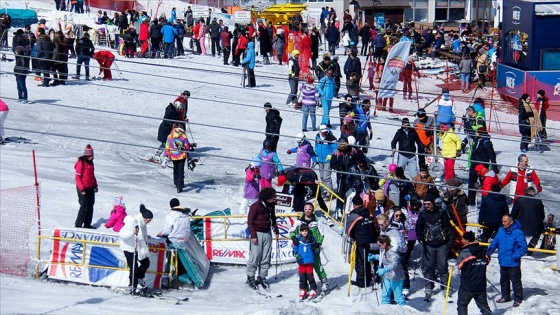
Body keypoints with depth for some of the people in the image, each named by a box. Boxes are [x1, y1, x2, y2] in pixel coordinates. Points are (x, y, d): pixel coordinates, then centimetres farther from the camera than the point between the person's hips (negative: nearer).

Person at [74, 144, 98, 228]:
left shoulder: (90, 162, 13)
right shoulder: (81, 162, -12)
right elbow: (77, 177, -15)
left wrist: (95, 185, 17)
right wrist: (81, 189, -18)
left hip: (90, 188, 8)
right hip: (83, 189, -8)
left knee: (90, 206, 10)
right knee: (84, 207, -9)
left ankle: (87, 224, 17)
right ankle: (78, 225, -2)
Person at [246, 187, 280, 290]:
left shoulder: (270, 205, 7)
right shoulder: (255, 206, -12)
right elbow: (250, 221, -10)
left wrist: (276, 230, 19)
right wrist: (253, 235, -13)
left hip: (267, 233, 6)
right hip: (257, 233, -6)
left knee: (266, 257, 5)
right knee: (255, 256, -6)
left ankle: (262, 277, 14)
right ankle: (250, 277, 4)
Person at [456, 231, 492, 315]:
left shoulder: (464, 252, -18)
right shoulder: (483, 251, 1)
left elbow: (459, 266, -11)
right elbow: (487, 261, 15)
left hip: (467, 286, -5)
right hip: (481, 286, 5)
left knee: (462, 305, 8)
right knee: (483, 304, 14)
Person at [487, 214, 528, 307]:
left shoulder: (518, 232, -17)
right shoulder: (501, 231, 3)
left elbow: (523, 247, -17)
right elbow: (495, 242, 11)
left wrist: (516, 256, -27)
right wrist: (489, 250, -6)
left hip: (513, 264, -7)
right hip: (503, 262, 7)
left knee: (516, 281, 2)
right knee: (504, 281, 20)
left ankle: (518, 299, 14)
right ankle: (505, 296, 36)